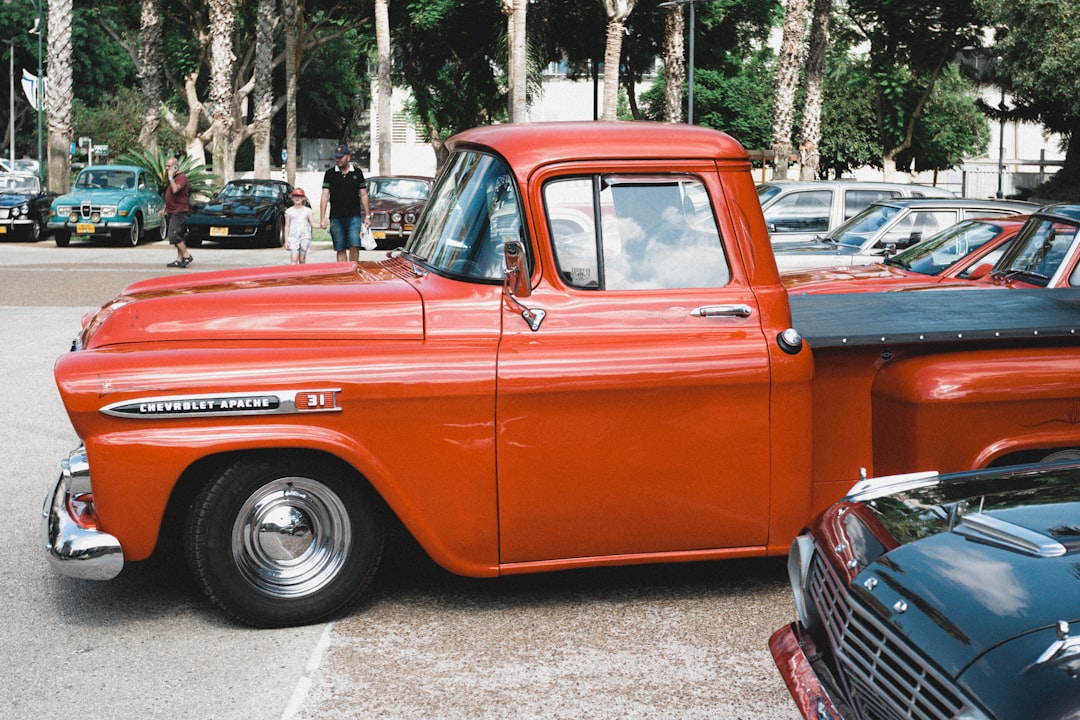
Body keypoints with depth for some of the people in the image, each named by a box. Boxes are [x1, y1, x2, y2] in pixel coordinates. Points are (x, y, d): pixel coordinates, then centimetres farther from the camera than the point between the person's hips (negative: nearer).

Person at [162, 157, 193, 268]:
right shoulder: (173, 178, 20)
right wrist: (164, 209, 23)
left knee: (174, 235, -16)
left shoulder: (181, 177, -11)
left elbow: (175, 190, -28)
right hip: (172, 212, 10)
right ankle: (179, 260, 10)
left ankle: (187, 256, -14)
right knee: (178, 236, 9)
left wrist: (170, 178, -18)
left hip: (179, 212, -10)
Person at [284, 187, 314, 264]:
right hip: (293, 237, -1)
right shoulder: (289, 211, 6)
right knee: (294, 260, -14)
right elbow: (287, 226, 7)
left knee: (302, 260, 3)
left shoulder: (307, 210, 8)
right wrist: (286, 240, 1)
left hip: (305, 237, 1)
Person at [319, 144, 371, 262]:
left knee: (354, 246, -13)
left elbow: (364, 196, 12)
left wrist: (367, 216, 7)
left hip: (354, 216, -1)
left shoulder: (357, 173, 9)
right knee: (340, 249, 4)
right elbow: (325, 196, 4)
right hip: (336, 217, 1)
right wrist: (322, 217, -5)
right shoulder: (330, 174, 7)